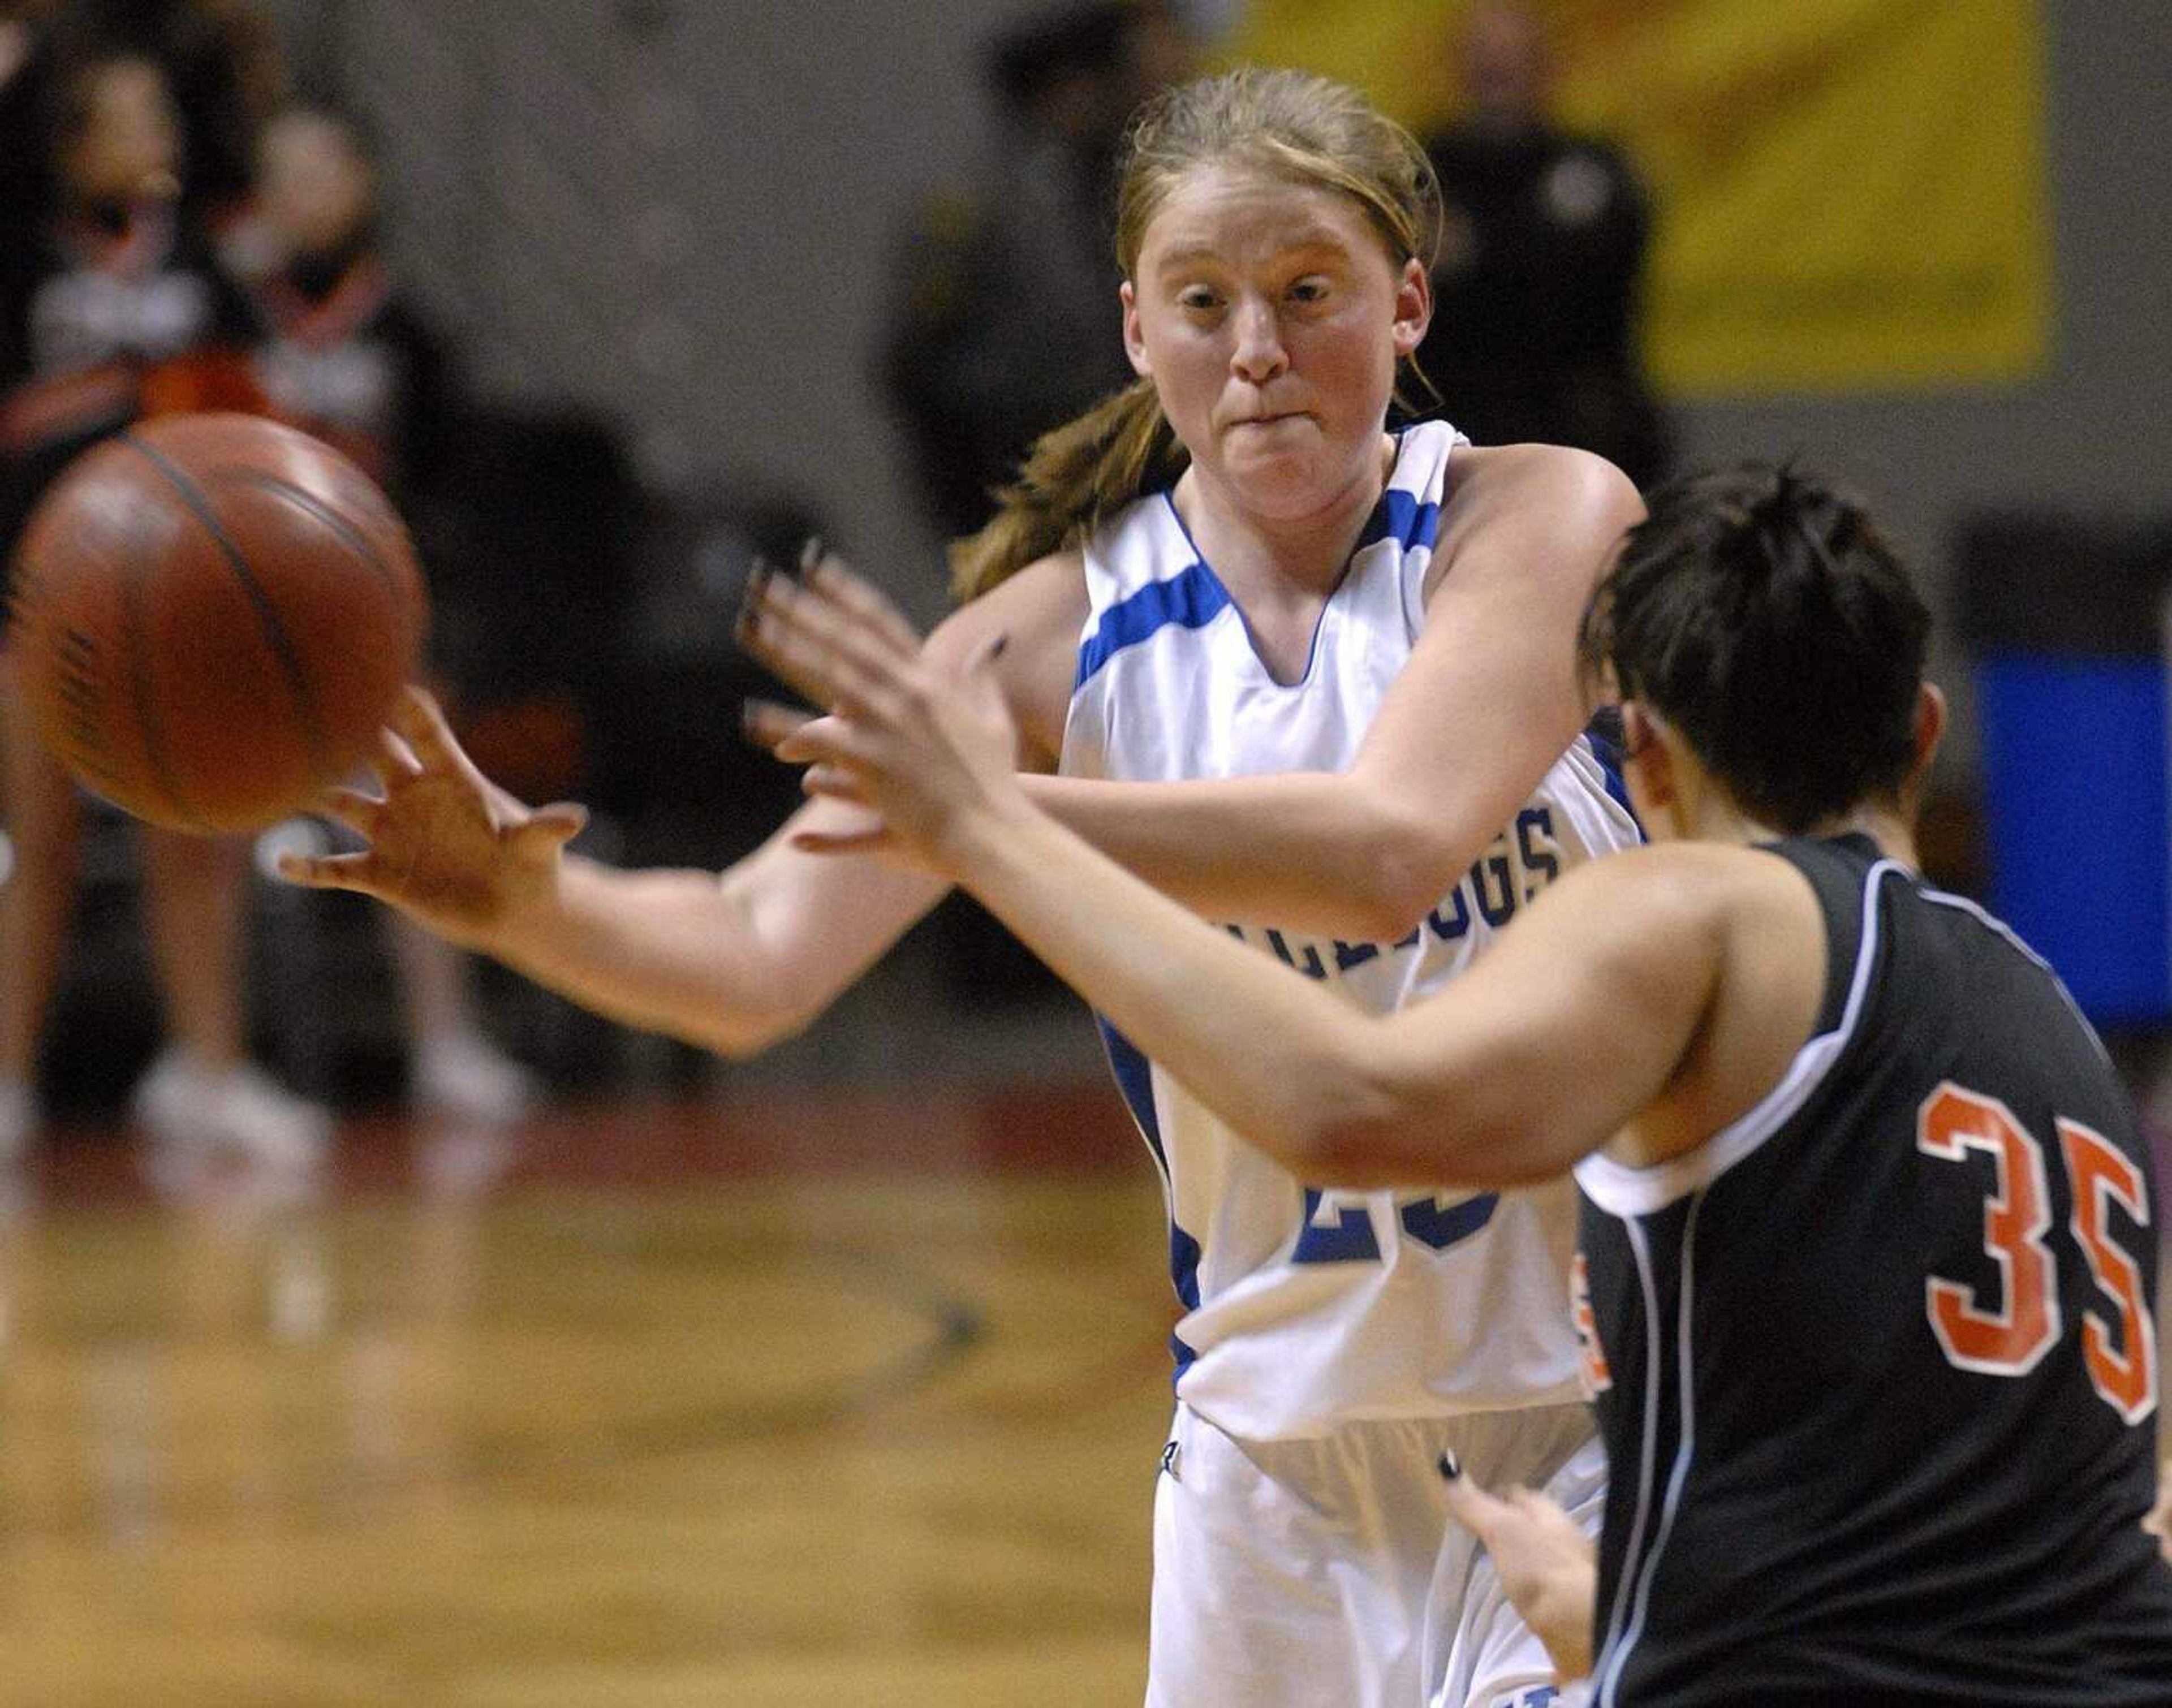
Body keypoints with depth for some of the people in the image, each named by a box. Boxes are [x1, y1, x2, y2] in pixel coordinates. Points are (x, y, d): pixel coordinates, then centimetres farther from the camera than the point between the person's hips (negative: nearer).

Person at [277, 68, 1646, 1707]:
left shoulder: (1544, 522, -9)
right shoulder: (1063, 636, -1)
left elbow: (1389, 850, -27)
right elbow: (760, 956, -11)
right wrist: (526, 898, -33)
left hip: (1611, 1409, -3)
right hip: (1292, 1437, 3)